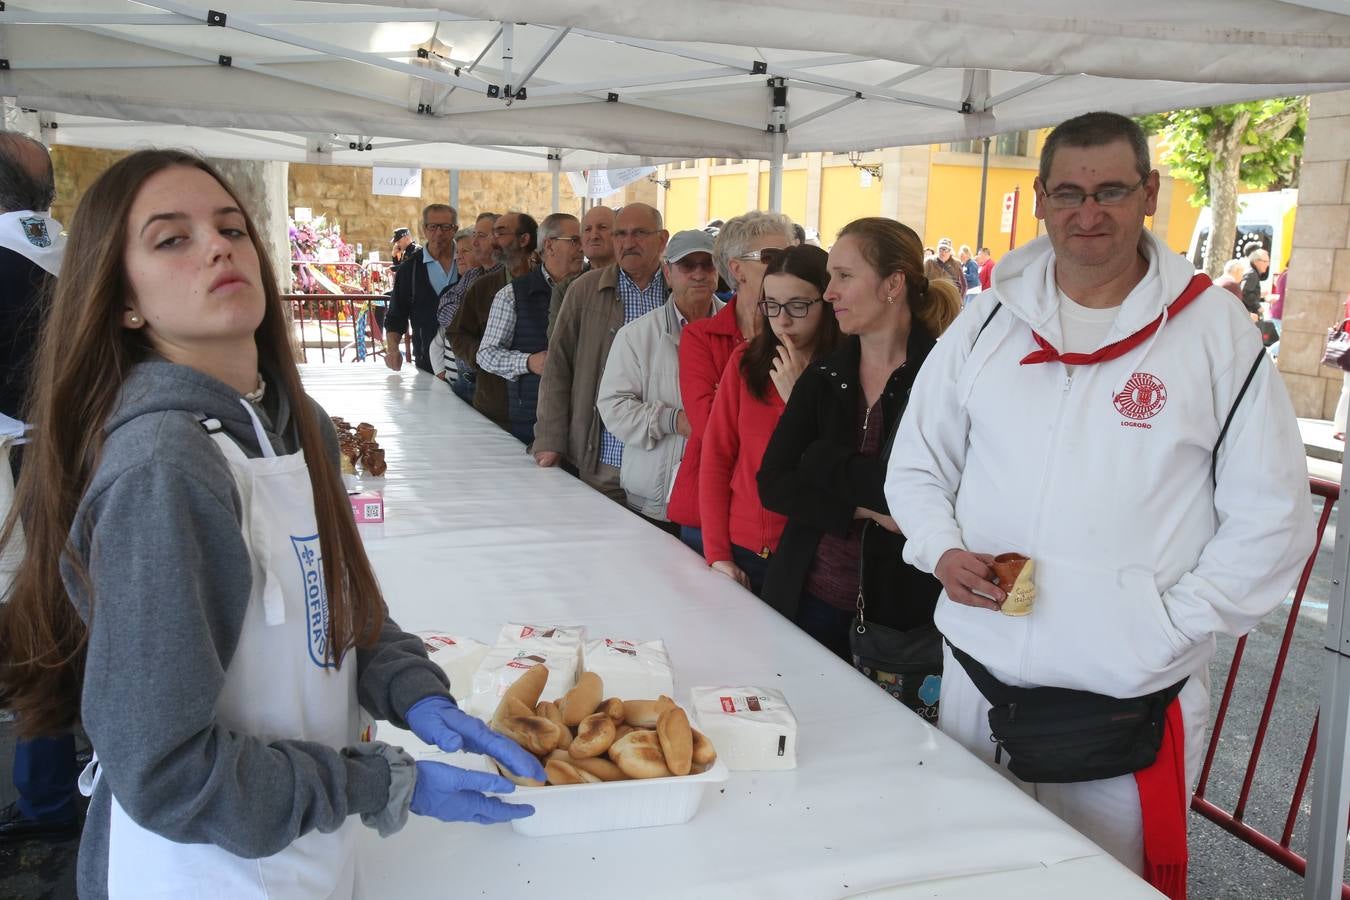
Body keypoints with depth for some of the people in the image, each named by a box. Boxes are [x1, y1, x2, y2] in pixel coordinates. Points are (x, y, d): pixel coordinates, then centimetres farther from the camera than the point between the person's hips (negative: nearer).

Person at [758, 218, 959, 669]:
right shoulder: (823, 377, 4)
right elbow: (772, 485, -3)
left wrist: (821, 462, -10)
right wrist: (862, 509, -15)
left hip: (899, 607, -4)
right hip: (807, 596, 4)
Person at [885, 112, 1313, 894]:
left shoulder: (1216, 331, -5)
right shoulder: (988, 322, 4)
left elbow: (1270, 517, -4)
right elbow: (917, 463, 12)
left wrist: (1172, 625, -12)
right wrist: (942, 551, -6)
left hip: (1132, 701, -3)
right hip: (979, 677, 3)